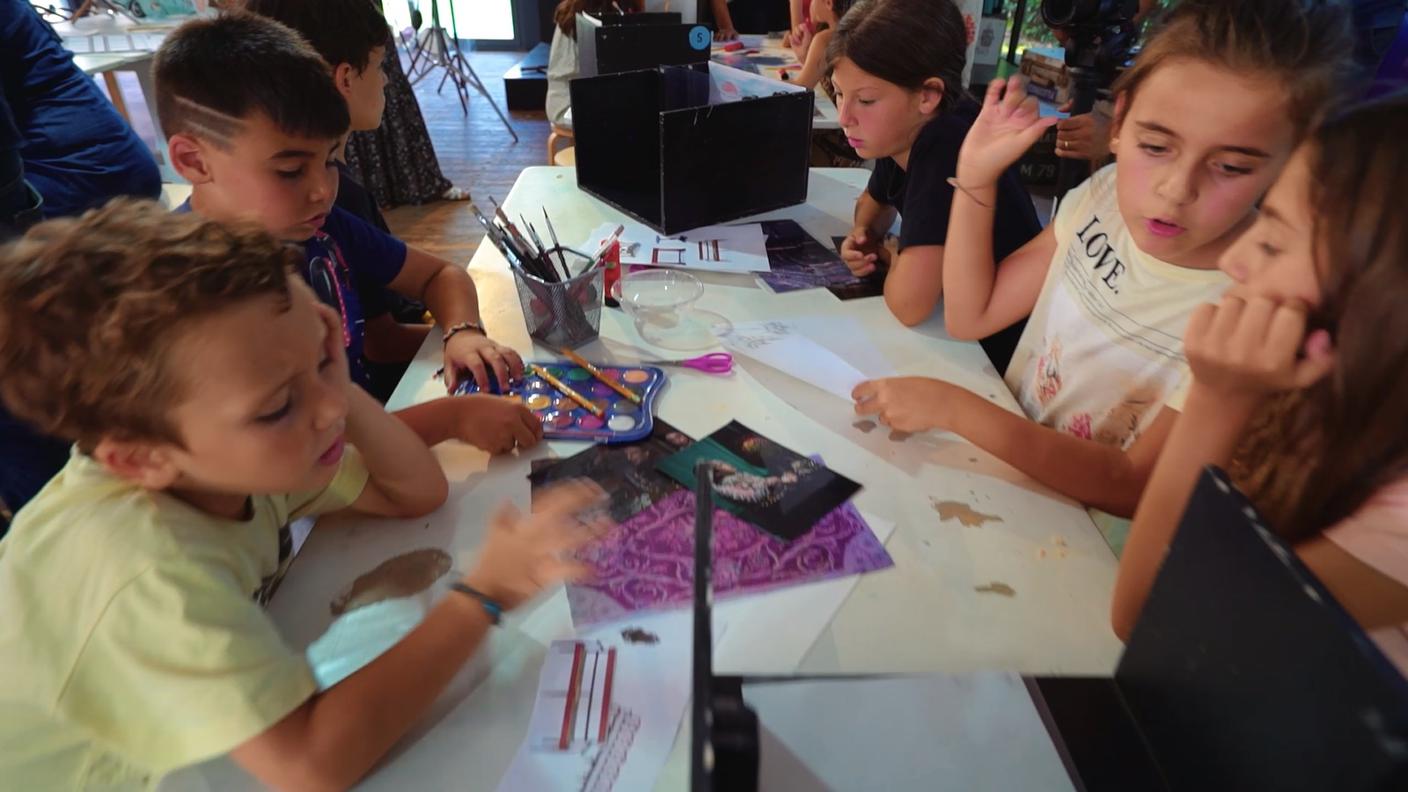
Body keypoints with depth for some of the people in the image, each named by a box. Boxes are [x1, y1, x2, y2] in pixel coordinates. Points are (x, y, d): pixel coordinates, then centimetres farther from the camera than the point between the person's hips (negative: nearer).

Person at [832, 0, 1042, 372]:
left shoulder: (950, 149, -29)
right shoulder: (906, 132, -5)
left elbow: (908, 303, -37)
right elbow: (875, 199, 17)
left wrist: (889, 257, -15)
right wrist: (864, 235, -5)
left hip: (1001, 353, -7)